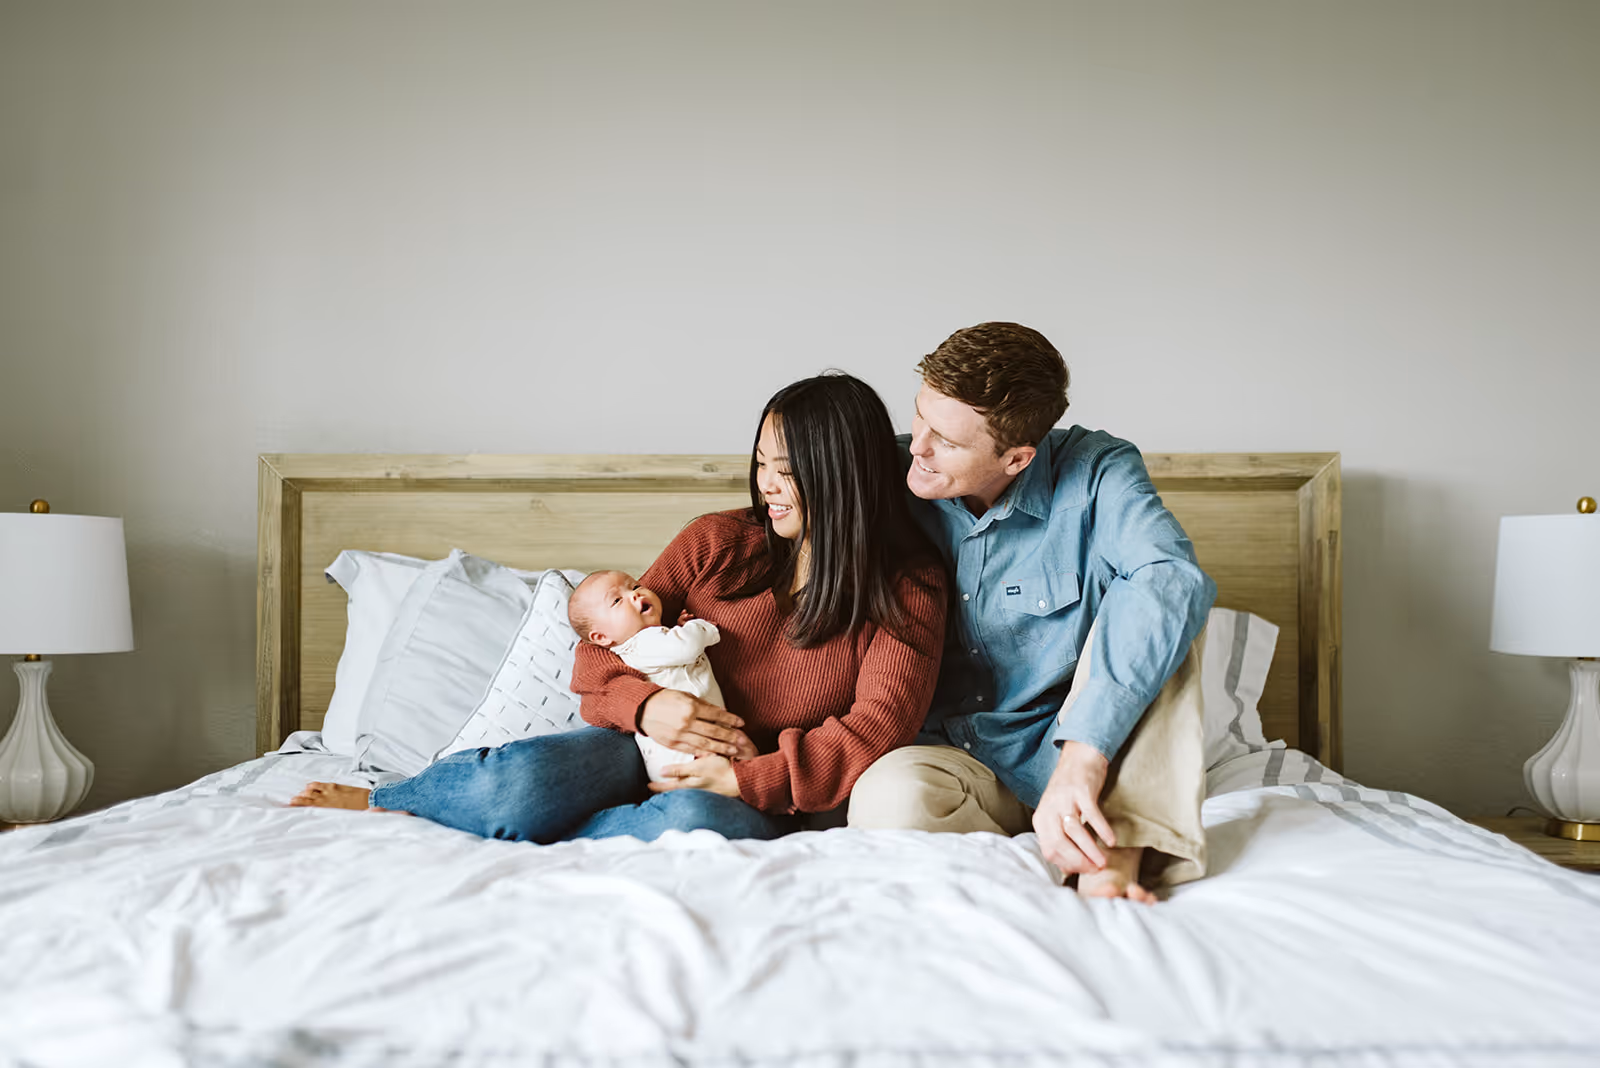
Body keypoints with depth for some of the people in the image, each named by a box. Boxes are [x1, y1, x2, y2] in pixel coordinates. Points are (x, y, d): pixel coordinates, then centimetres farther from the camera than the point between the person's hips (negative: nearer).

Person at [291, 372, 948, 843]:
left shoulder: (906, 590, -3)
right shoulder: (717, 542, 4)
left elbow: (879, 725, -14)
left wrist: (745, 777, -20)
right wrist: (645, 704, -17)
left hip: (756, 794, -1)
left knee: (688, 821, -39)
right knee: (519, 780, -33)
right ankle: (373, 799, -3)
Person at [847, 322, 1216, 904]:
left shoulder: (1094, 473, -13)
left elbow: (1174, 581, -32)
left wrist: (1083, 753, -43)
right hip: (952, 757, 1)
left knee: (1154, 609, -25)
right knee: (888, 797, -35)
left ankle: (1117, 852, -31)